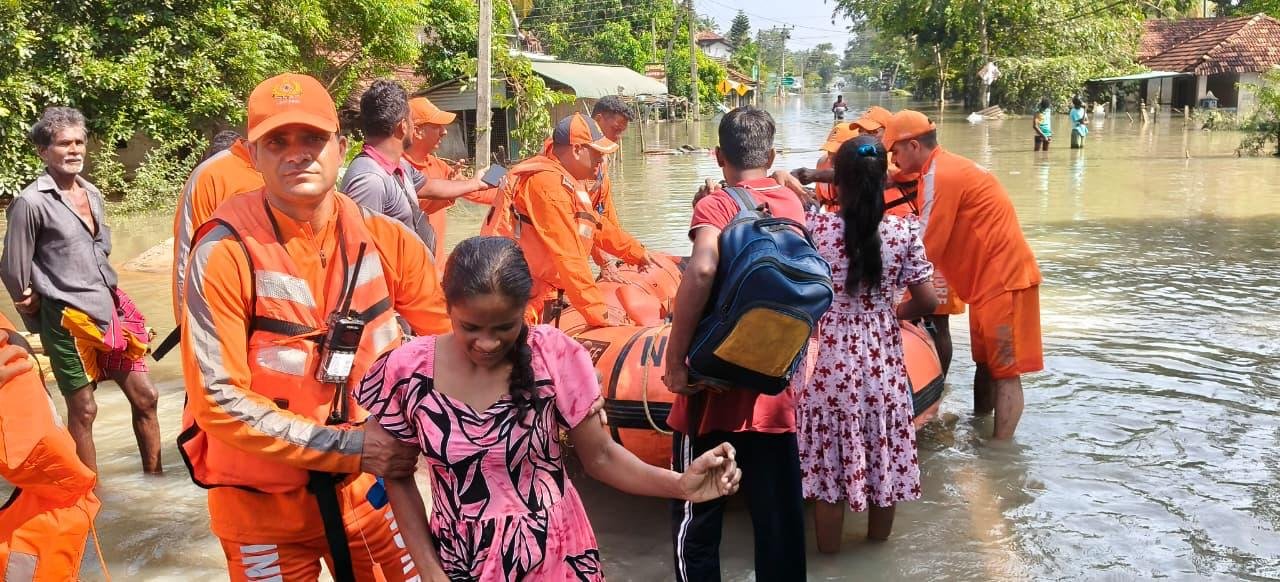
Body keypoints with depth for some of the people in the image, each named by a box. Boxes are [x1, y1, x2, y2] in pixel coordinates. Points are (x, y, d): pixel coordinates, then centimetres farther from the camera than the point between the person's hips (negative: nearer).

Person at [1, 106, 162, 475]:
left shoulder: (92, 194, 9)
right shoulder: (31, 202, -12)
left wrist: (107, 297, 14)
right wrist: (38, 316, 4)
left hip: (109, 312, 7)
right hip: (68, 321, -7)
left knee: (145, 398, 8)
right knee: (83, 409, 1)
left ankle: (155, 478, 21)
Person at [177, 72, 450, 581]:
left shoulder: (386, 240, -6)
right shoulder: (225, 253, -17)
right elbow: (220, 401, -20)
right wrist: (350, 447, -24)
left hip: (367, 486, 3)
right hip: (262, 500, -3)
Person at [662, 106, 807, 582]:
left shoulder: (716, 205, -10)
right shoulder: (792, 203, 6)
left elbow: (701, 269, -29)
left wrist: (675, 359, -24)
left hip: (717, 381, -4)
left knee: (696, 512, 8)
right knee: (779, 512, 13)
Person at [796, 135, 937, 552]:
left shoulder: (814, 227, -13)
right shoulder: (903, 231, -8)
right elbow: (927, 302, -5)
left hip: (829, 366, -2)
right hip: (882, 365, 2)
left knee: (829, 464, 12)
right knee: (883, 459, 18)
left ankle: (829, 553, 26)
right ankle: (878, 547, 36)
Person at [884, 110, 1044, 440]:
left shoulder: (939, 176, -16)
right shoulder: (946, 168, 15)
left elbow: (924, 248, -17)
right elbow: (933, 236, 15)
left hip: (1002, 279, -10)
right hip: (990, 277, 10)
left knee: (1005, 371, -8)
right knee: (986, 364, 18)